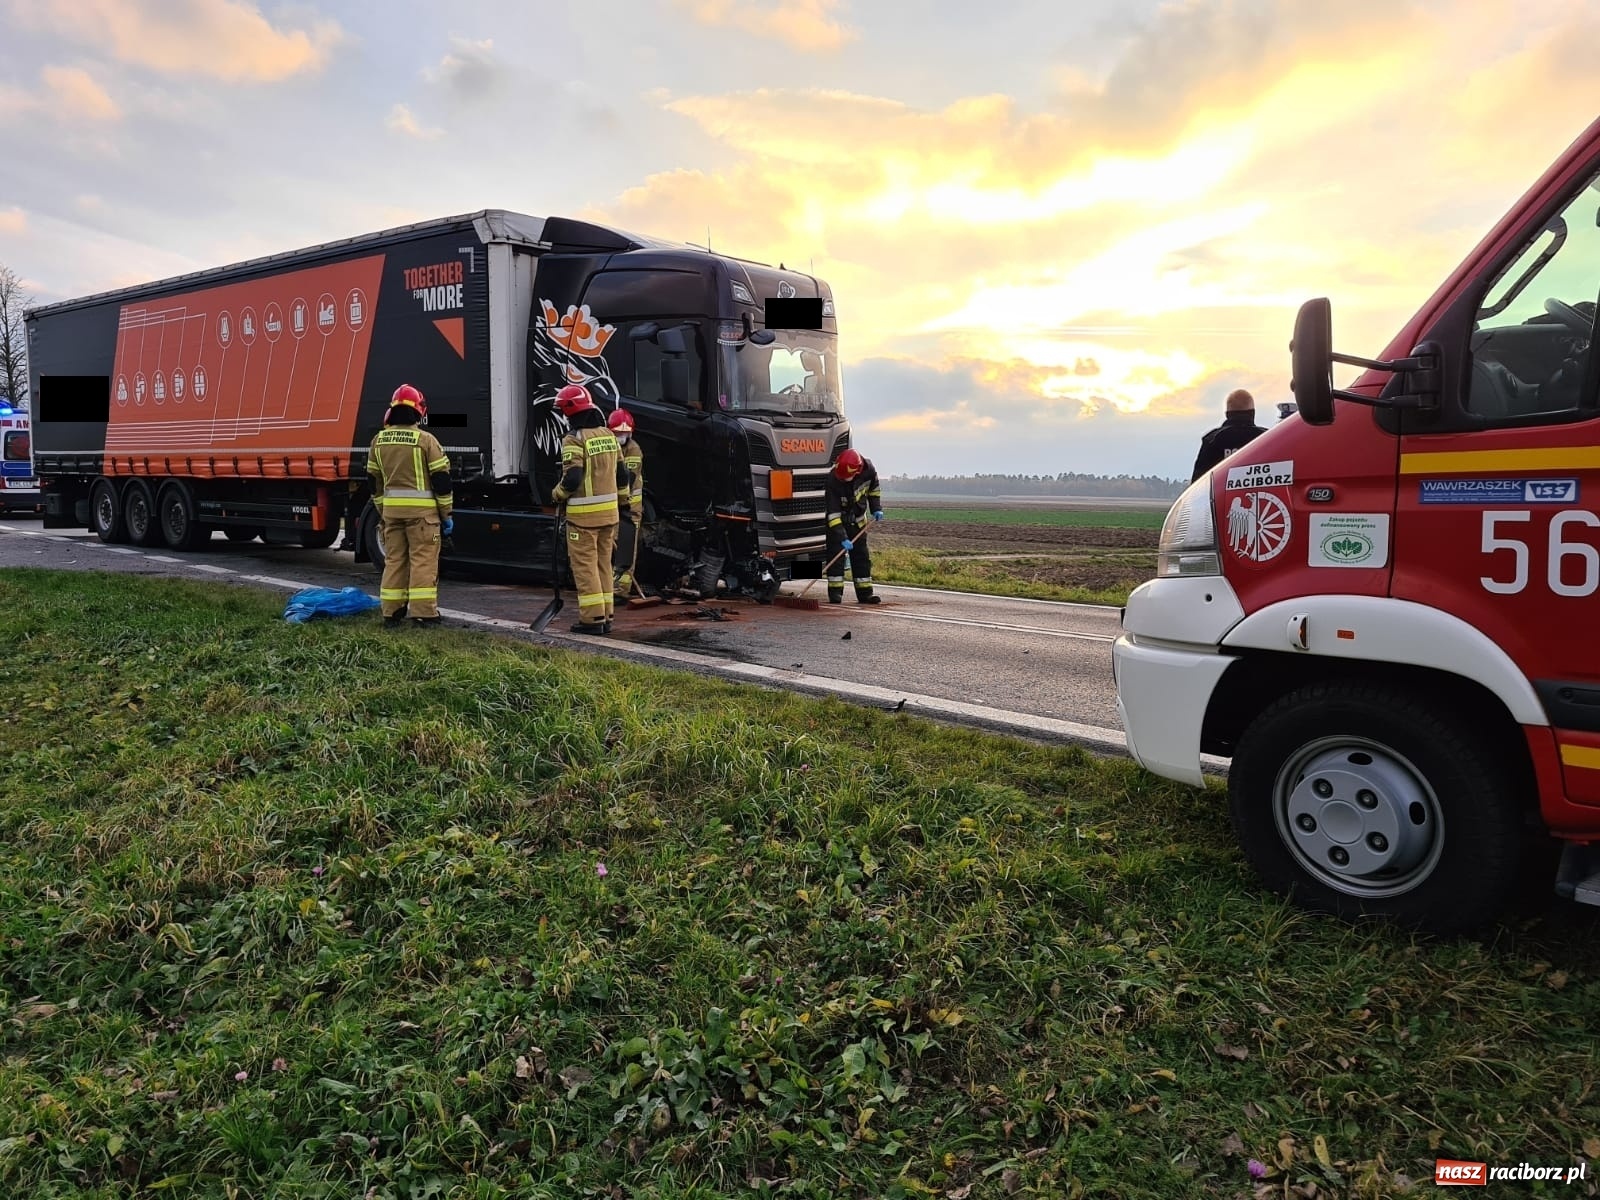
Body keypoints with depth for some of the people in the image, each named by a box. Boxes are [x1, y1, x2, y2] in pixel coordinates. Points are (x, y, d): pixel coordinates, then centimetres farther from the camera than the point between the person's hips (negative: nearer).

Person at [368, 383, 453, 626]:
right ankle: (423, 612, -4)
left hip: (391, 509, 5)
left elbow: (375, 482, 14)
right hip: (421, 510, -5)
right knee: (423, 559, -2)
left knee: (394, 559, 11)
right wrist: (447, 514, -1)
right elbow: (441, 479, -8)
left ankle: (392, 612, 13)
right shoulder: (426, 440, -9)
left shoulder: (379, 440, 8)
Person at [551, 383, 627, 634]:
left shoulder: (575, 440, -14)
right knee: (603, 564, 14)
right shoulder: (608, 435, 9)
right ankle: (605, 616, 18)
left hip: (584, 513, -7)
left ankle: (592, 618, 0)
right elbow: (622, 475, 13)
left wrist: (558, 494, -2)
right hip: (609, 511, 7)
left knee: (585, 565, 0)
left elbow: (572, 479, -20)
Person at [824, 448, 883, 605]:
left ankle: (864, 593, 9)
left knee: (861, 555, 4)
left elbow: (873, 487, 3)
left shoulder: (868, 469, -23)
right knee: (836, 553, -11)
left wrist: (876, 508, -4)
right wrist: (842, 537, -34)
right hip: (836, 521, -3)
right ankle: (835, 592, -5)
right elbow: (833, 513, -30)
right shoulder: (832, 480, -32)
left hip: (857, 519, 4)